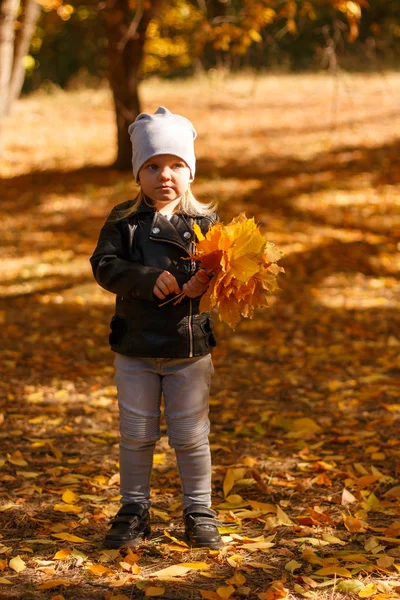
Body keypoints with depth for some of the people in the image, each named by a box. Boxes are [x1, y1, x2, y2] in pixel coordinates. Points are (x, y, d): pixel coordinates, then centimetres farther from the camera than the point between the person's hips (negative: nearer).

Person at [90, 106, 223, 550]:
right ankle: (134, 510, 25)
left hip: (189, 347, -1)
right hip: (135, 347, 1)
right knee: (136, 434, 10)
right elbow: (104, 264, -11)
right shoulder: (123, 221, 0)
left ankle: (199, 513, 22)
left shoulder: (204, 222, -1)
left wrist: (202, 284, -29)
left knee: (190, 435, 7)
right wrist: (148, 279, -25)